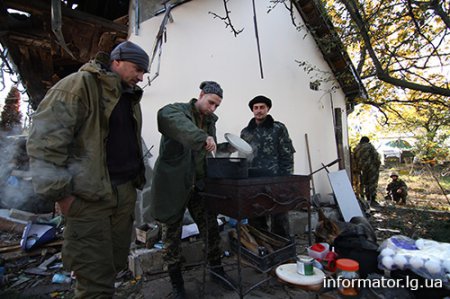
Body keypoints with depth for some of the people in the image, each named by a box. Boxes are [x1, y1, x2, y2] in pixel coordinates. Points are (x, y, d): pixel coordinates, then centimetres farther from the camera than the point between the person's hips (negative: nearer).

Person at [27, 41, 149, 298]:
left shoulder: (131, 97, 17)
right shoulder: (80, 85, -8)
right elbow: (45, 140, -15)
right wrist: (59, 192, -16)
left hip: (126, 192, 8)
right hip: (89, 196, -7)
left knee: (116, 264, 16)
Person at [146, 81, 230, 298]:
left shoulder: (210, 121, 13)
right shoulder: (176, 110, -8)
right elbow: (166, 116, -34)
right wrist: (202, 136, -45)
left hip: (198, 185, 6)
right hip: (173, 185, -5)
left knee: (211, 228, 7)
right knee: (172, 235, 8)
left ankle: (216, 268, 31)